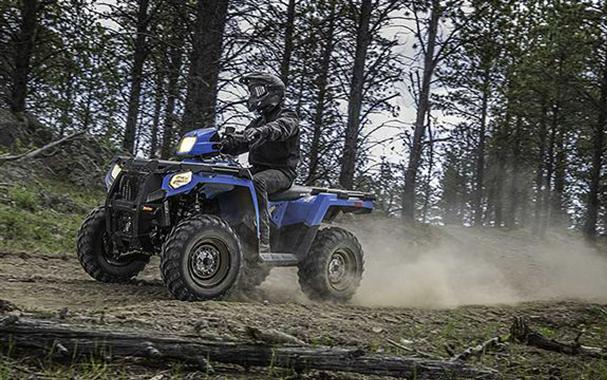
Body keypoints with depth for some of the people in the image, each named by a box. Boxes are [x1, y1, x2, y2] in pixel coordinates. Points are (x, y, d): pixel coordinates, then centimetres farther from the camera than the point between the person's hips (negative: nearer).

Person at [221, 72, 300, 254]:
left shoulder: (288, 117, -1)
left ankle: (262, 240, -43)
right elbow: (239, 144, 19)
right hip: (258, 169, 8)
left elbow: (280, 128, -27)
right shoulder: (259, 122, 25)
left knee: (257, 182, -39)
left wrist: (261, 131, -48)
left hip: (281, 171, -8)